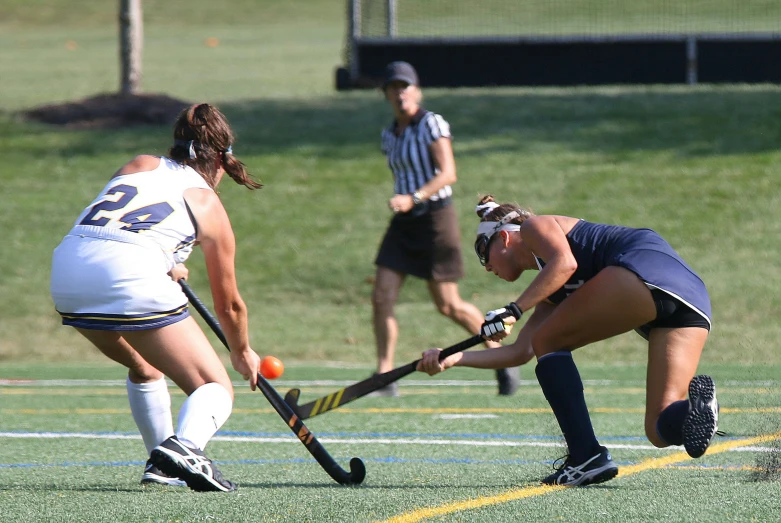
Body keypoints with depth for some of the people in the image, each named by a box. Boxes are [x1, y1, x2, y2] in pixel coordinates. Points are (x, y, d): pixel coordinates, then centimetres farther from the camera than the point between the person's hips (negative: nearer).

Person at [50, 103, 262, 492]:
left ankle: (162, 464, 30)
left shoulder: (140, 165, 28)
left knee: (144, 369, 33)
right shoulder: (209, 205, 20)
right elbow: (228, 305, 28)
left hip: (65, 270, 5)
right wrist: (242, 353, 45)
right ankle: (184, 446, -32)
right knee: (216, 388, -1)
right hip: (132, 276, -5)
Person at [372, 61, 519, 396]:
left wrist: (413, 199, -31)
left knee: (448, 306, -1)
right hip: (402, 225, 6)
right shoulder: (389, 136, 11)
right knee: (381, 299, -8)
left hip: (435, 218, -6)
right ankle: (385, 378, -6)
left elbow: (448, 173, -19)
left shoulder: (432, 124, -10)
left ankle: (499, 354, 20)